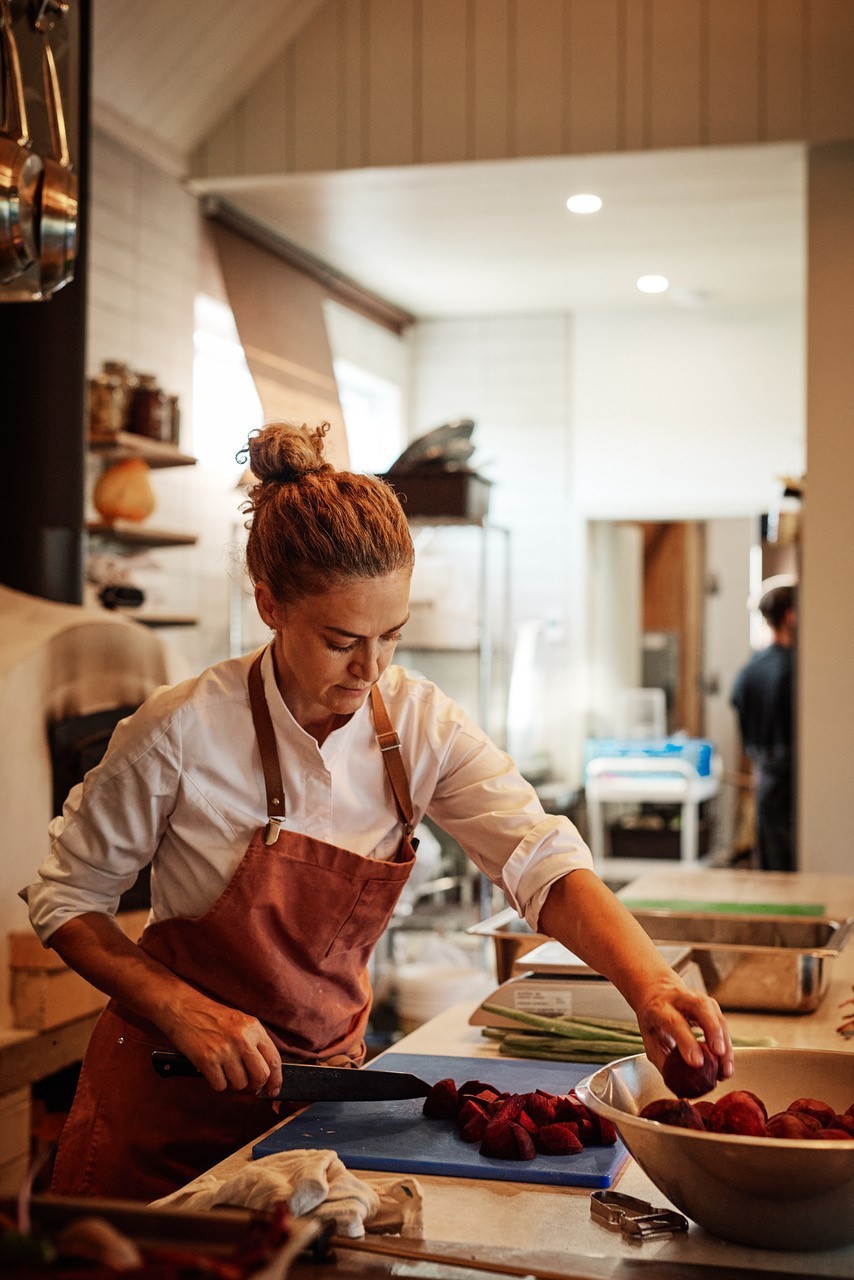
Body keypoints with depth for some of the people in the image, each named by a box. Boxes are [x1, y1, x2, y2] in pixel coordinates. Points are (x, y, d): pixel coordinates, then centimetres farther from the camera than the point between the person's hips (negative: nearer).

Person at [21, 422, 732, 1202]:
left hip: (325, 1073, 3)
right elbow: (66, 901, -10)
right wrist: (184, 1010, -24)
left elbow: (542, 860, -22)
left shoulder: (422, 725, -11)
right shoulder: (182, 734, -21)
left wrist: (649, 983, -39)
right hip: (173, 1095, -3)